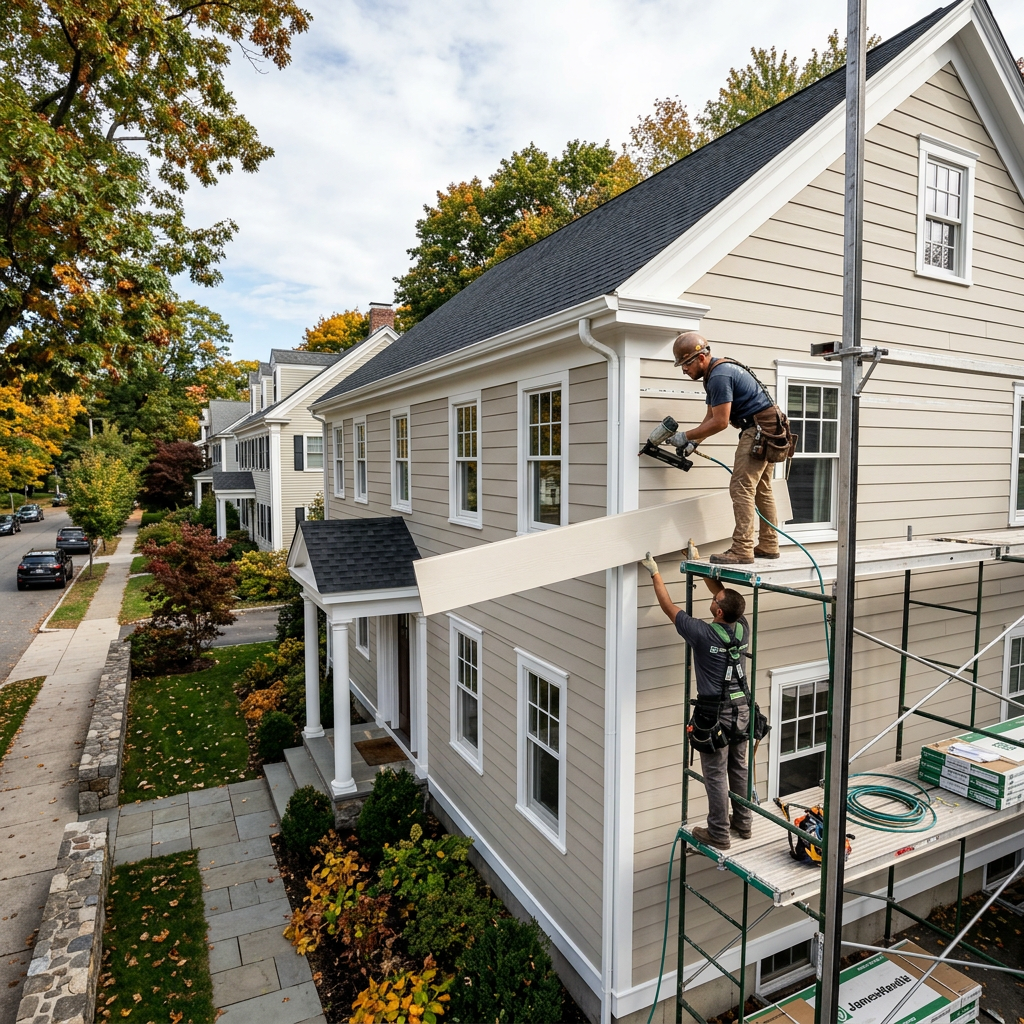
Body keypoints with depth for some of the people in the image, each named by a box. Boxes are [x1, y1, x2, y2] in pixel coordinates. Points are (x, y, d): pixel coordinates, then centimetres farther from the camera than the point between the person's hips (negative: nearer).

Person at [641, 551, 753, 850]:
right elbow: (721, 592, 9)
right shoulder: (742, 629, -5)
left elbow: (668, 606, -10)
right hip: (742, 708, 7)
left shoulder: (703, 633, -22)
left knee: (716, 775, 5)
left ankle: (719, 833, 16)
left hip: (717, 713, -6)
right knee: (739, 768, 20)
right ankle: (743, 822, 34)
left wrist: (655, 572, 0)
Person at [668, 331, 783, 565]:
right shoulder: (716, 373, 14)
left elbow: (719, 422, -21)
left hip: (758, 429, -11)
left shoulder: (719, 376, -19)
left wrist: (685, 436, -15)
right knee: (761, 489, 13)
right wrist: (694, 442, 4)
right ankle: (768, 546, 19)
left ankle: (742, 550, -13)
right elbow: (711, 417, 15)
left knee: (742, 488, -12)